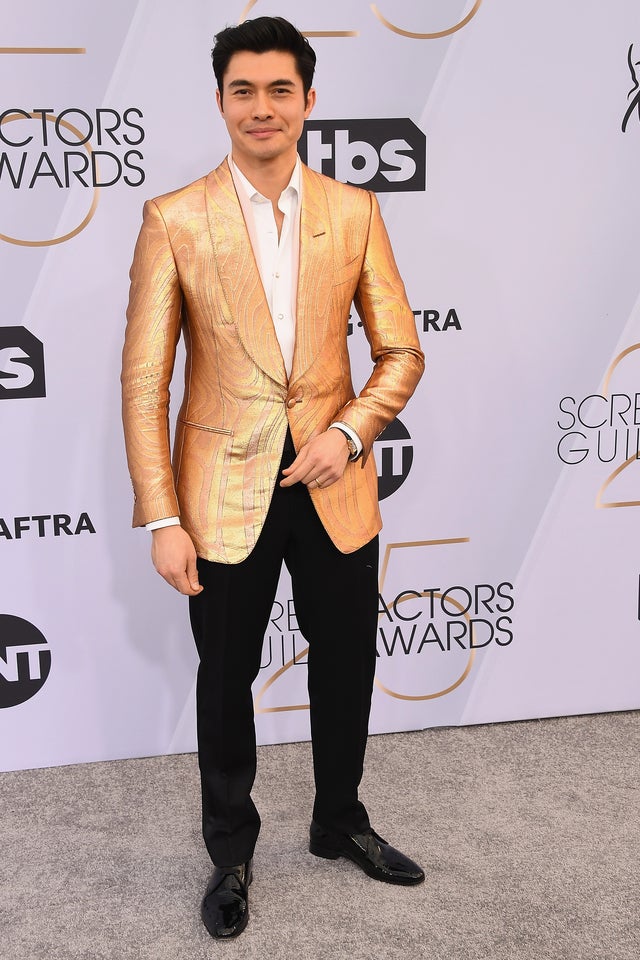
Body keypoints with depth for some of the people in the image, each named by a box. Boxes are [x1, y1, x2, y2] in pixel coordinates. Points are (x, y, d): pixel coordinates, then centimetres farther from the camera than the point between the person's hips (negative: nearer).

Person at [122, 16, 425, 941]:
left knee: (346, 668, 17)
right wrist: (162, 519, -11)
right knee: (226, 681, 12)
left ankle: (340, 823, 41)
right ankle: (231, 852, 34)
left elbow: (401, 351, 4)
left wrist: (351, 432, -14)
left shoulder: (355, 211, 1)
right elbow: (144, 380, -7)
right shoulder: (173, 219, -6)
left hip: (336, 485, 3)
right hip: (226, 491, -2)